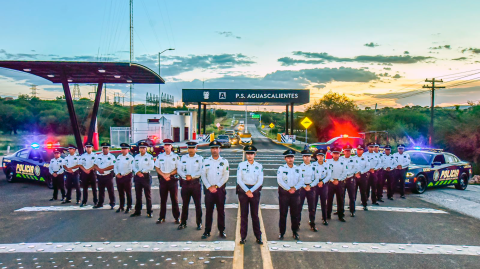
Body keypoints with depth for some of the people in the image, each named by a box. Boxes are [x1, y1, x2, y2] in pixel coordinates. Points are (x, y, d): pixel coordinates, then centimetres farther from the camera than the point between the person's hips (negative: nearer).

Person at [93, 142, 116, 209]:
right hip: (100, 176, 5)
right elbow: (95, 165, 8)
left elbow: (112, 166, -12)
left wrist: (103, 169, -17)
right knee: (101, 190, 13)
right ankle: (100, 203, 23)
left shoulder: (112, 157, -2)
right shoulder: (98, 156, 13)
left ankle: (112, 203, 4)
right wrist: (99, 169, -13)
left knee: (110, 190, -2)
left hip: (108, 176, -5)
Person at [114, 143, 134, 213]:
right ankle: (121, 207, 21)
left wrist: (122, 174, -14)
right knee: (120, 193, 11)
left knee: (128, 193, 1)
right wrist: (117, 173, -4)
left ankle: (129, 207, 9)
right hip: (119, 177, 6)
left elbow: (130, 168, -13)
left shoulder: (130, 157, -5)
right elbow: (115, 166, 12)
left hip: (126, 177, -6)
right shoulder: (119, 157, 15)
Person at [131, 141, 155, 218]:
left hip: (146, 176, -5)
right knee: (138, 195, 8)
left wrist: (142, 171, -11)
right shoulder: (136, 156, 15)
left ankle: (149, 212, 3)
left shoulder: (149, 157, 0)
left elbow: (151, 167, -9)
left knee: (148, 195, -1)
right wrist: (137, 172, -9)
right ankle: (137, 211, 16)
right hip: (137, 176, 5)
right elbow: (134, 166, 10)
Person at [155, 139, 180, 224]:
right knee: (163, 199, 6)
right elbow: (157, 168, 8)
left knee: (174, 199, 1)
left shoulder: (176, 156, 1)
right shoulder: (159, 156, 8)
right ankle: (162, 217, 15)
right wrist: (163, 175, -8)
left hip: (173, 179, -2)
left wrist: (169, 174, -13)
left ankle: (177, 217, 8)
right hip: (162, 179, 2)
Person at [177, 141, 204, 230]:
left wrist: (192, 176, -17)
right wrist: (185, 176, -11)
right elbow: (179, 170, 6)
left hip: (196, 183, -3)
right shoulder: (183, 158, 11)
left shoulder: (200, 158, 1)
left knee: (198, 204, 1)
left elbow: (201, 171, -9)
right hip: (185, 183, 3)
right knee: (185, 204, 9)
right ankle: (183, 223, 18)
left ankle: (199, 223, 11)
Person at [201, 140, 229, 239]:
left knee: (221, 210, 4)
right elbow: (203, 175, 3)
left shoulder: (224, 161, 3)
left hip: (220, 189, 0)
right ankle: (207, 231, 12)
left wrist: (216, 186, -9)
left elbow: (226, 176, -2)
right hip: (209, 190, 1)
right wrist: (209, 187, -8)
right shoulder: (206, 161, 6)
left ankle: (222, 231, 14)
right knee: (208, 210, 3)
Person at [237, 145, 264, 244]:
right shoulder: (241, 165, 1)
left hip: (255, 191, 0)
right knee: (243, 214, 3)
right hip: (243, 191, 0)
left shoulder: (259, 166, 3)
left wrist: (251, 191, -11)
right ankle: (243, 237, 11)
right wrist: (247, 191, -12)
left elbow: (260, 181, -1)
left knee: (255, 215, 3)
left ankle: (258, 237, 10)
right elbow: (239, 180, -3)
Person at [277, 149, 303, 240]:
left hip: (295, 192, 2)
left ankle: (295, 232, 18)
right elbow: (279, 181, -11)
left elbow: (301, 181, 2)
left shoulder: (298, 169, 8)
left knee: (295, 214, 6)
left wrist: (294, 188, -14)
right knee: (283, 214, 2)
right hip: (284, 193, -2)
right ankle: (282, 233, 12)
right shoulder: (281, 168, -1)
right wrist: (288, 189, -16)